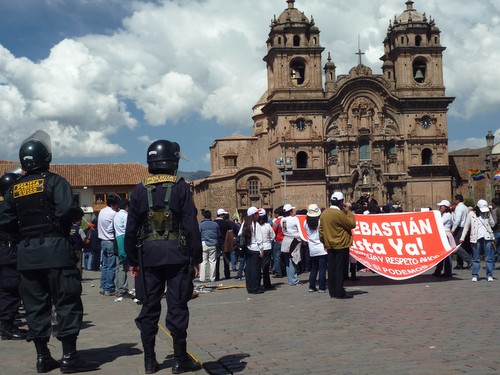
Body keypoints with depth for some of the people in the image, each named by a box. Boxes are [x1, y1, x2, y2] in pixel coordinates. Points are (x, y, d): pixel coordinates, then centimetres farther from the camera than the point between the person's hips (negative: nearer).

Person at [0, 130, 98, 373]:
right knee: (67, 302, 0)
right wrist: (79, 214, 0)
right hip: (55, 250, -5)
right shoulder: (54, 182, -7)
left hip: (26, 253, 6)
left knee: (35, 305, 10)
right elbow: (66, 210, -20)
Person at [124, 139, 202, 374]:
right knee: (177, 305, 2)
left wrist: (133, 260, 13)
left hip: (149, 254, 3)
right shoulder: (180, 187, -4)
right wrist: (196, 259, -1)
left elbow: (131, 229, 6)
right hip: (177, 253, -2)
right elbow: (191, 226, -7)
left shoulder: (140, 190, 4)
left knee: (150, 306, 9)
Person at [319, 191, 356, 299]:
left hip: (330, 246, 7)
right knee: (340, 269, -4)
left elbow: (321, 230, 11)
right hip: (341, 246, -7)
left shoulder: (324, 213, 7)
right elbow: (352, 224, -11)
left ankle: (332, 291, 14)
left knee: (331, 269, 10)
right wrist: (349, 212, -1)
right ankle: (340, 292, -2)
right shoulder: (339, 214, -17)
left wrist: (324, 242, 18)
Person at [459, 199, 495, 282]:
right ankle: (475, 275, 7)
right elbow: (466, 226, 5)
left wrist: (489, 216, -7)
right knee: (476, 258, 3)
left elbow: (492, 224, 5)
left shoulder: (487, 213, 8)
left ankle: (489, 275, 5)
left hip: (487, 238, 1)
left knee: (489, 258, 1)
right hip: (476, 238, -1)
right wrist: (462, 237, 1)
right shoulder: (471, 214, 2)